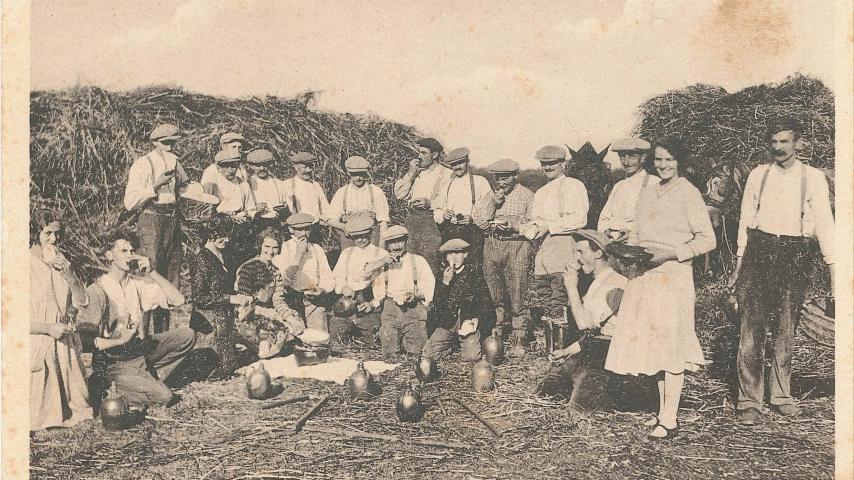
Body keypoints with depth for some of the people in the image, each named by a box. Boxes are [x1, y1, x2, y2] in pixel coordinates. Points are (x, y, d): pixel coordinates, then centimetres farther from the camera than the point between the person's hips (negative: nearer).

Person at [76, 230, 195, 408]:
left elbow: (177, 300, -6)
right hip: (116, 363, -6)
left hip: (141, 349, 6)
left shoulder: (139, 282, 4)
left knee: (186, 335, -10)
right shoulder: (97, 290, -13)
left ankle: (151, 379, 1)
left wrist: (152, 272, -12)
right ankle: (112, 391, 0)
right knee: (163, 397, -21)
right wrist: (119, 341, -20)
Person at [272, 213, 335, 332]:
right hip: (289, 302, -2)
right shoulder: (283, 249, 4)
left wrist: (321, 290, -9)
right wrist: (298, 254, -9)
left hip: (314, 302, 2)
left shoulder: (317, 249, 15)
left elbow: (328, 278, 12)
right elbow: (283, 279, -8)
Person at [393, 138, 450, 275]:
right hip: (412, 219, 5)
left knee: (430, 267, -9)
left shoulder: (446, 174, 0)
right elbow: (399, 194, 11)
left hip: (431, 221, -5)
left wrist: (430, 204, -22)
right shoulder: (417, 172, 19)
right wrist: (410, 173, 3)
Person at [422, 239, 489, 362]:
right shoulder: (442, 275, 9)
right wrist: (445, 282, -12)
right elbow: (437, 304, -1)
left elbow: (483, 302, 2)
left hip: (468, 320, -2)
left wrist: (475, 319, -12)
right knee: (430, 353, -13)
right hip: (447, 322, 2)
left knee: (472, 357, -20)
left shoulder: (475, 274, 3)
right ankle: (453, 344, 15)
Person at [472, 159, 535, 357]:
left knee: (517, 296, -6)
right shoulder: (490, 196, 16)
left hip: (517, 245, -5)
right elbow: (478, 221, 7)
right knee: (493, 294, 8)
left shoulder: (527, 196, 2)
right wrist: (493, 204, -4)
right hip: (492, 244, 5)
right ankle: (496, 332, 22)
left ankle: (520, 341, 1)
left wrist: (513, 223, -16)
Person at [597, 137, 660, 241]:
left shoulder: (654, 183, 1)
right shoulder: (618, 186, 23)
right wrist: (605, 230, -1)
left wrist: (633, 232, -19)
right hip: (612, 240, 6)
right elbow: (604, 218, 21)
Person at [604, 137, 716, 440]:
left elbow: (707, 239, -9)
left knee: (670, 343, -5)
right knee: (655, 343, 8)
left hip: (673, 276, -7)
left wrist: (670, 253, -16)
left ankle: (670, 420, -1)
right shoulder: (648, 193, 15)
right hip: (646, 276, 7)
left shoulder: (687, 193, -6)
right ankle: (663, 410, 17)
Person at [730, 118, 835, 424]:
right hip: (759, 251, 1)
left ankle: (782, 394, 23)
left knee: (786, 330, 8)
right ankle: (749, 400, 1)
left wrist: (833, 266, -8)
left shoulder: (813, 178, 2)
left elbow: (824, 222, -1)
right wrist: (740, 261, 8)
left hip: (794, 256, 0)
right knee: (752, 328, -4)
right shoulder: (758, 175, 7)